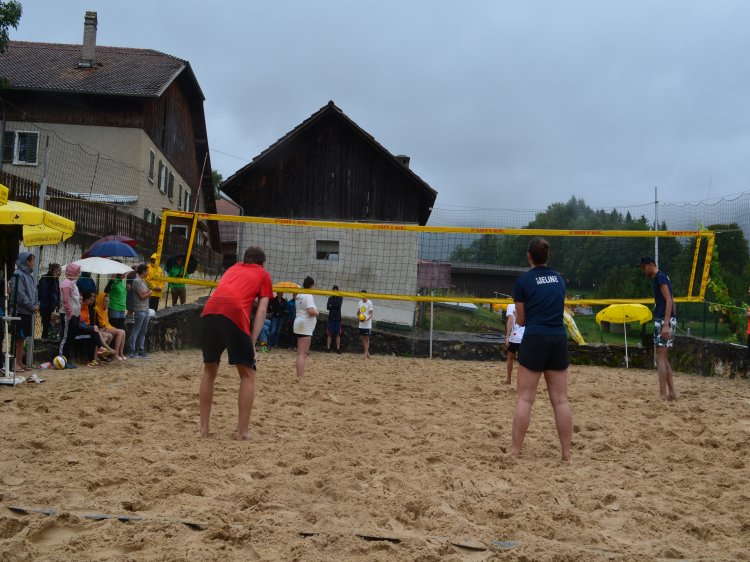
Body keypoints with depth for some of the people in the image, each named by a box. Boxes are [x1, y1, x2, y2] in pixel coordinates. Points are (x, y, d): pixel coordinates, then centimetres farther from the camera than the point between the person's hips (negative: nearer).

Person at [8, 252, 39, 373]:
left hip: (28, 312, 9)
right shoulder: (18, 275, -12)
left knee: (22, 339, 12)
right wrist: (32, 306, -15)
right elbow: (19, 295, -19)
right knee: (18, 339, -6)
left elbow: (33, 293, 20)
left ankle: (20, 363, 18)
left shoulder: (29, 276, 16)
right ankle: (16, 364, -3)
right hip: (19, 311, -9)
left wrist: (36, 304, 3)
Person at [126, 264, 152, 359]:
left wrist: (148, 293, -5)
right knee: (136, 331, -6)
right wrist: (150, 292, 2)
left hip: (146, 309, 9)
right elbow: (142, 296, -14)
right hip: (139, 310, -9)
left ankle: (141, 351, 16)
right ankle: (131, 352, -4)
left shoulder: (143, 281, 16)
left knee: (143, 332, 11)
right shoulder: (137, 281, -12)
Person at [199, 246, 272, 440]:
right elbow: (261, 311, 12)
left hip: (209, 311, 4)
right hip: (234, 314, -4)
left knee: (209, 370, 20)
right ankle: (243, 431, 6)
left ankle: (204, 427, 21)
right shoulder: (263, 274, 23)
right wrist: (252, 342, 6)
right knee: (248, 374, 10)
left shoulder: (233, 268, 35)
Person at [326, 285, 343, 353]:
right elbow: (328, 307, -3)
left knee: (338, 334, -1)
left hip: (338, 318, -1)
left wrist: (332, 306, -4)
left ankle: (338, 348, 0)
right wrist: (335, 306, -10)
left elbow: (339, 305, -11)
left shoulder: (340, 298, 5)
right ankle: (328, 348, -1)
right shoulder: (330, 298, 9)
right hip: (331, 317, 1)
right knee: (329, 334, -2)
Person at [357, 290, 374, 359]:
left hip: (367, 324, -6)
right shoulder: (359, 303, 9)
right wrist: (358, 316, -8)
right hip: (361, 324, 6)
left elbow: (371, 314, -9)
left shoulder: (369, 303, -8)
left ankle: (366, 354, -1)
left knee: (366, 338, -4)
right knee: (361, 338, 6)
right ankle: (367, 353, 18)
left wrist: (366, 319, -27)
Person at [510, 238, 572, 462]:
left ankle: (515, 451, 2)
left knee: (525, 398, 0)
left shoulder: (523, 280, -3)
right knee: (560, 399, 6)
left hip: (535, 340, -4)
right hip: (559, 339, 4)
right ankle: (566, 454, 7)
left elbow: (520, 320, 3)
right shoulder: (559, 279, 10)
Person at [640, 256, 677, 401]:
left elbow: (669, 300, -18)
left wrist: (665, 324, -25)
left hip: (664, 320, -10)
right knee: (663, 358, 13)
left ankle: (662, 395, -11)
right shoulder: (662, 277, 19)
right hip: (666, 320, 10)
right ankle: (671, 392, 15)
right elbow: (670, 301, 21)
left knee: (660, 357, -10)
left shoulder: (660, 277, -10)